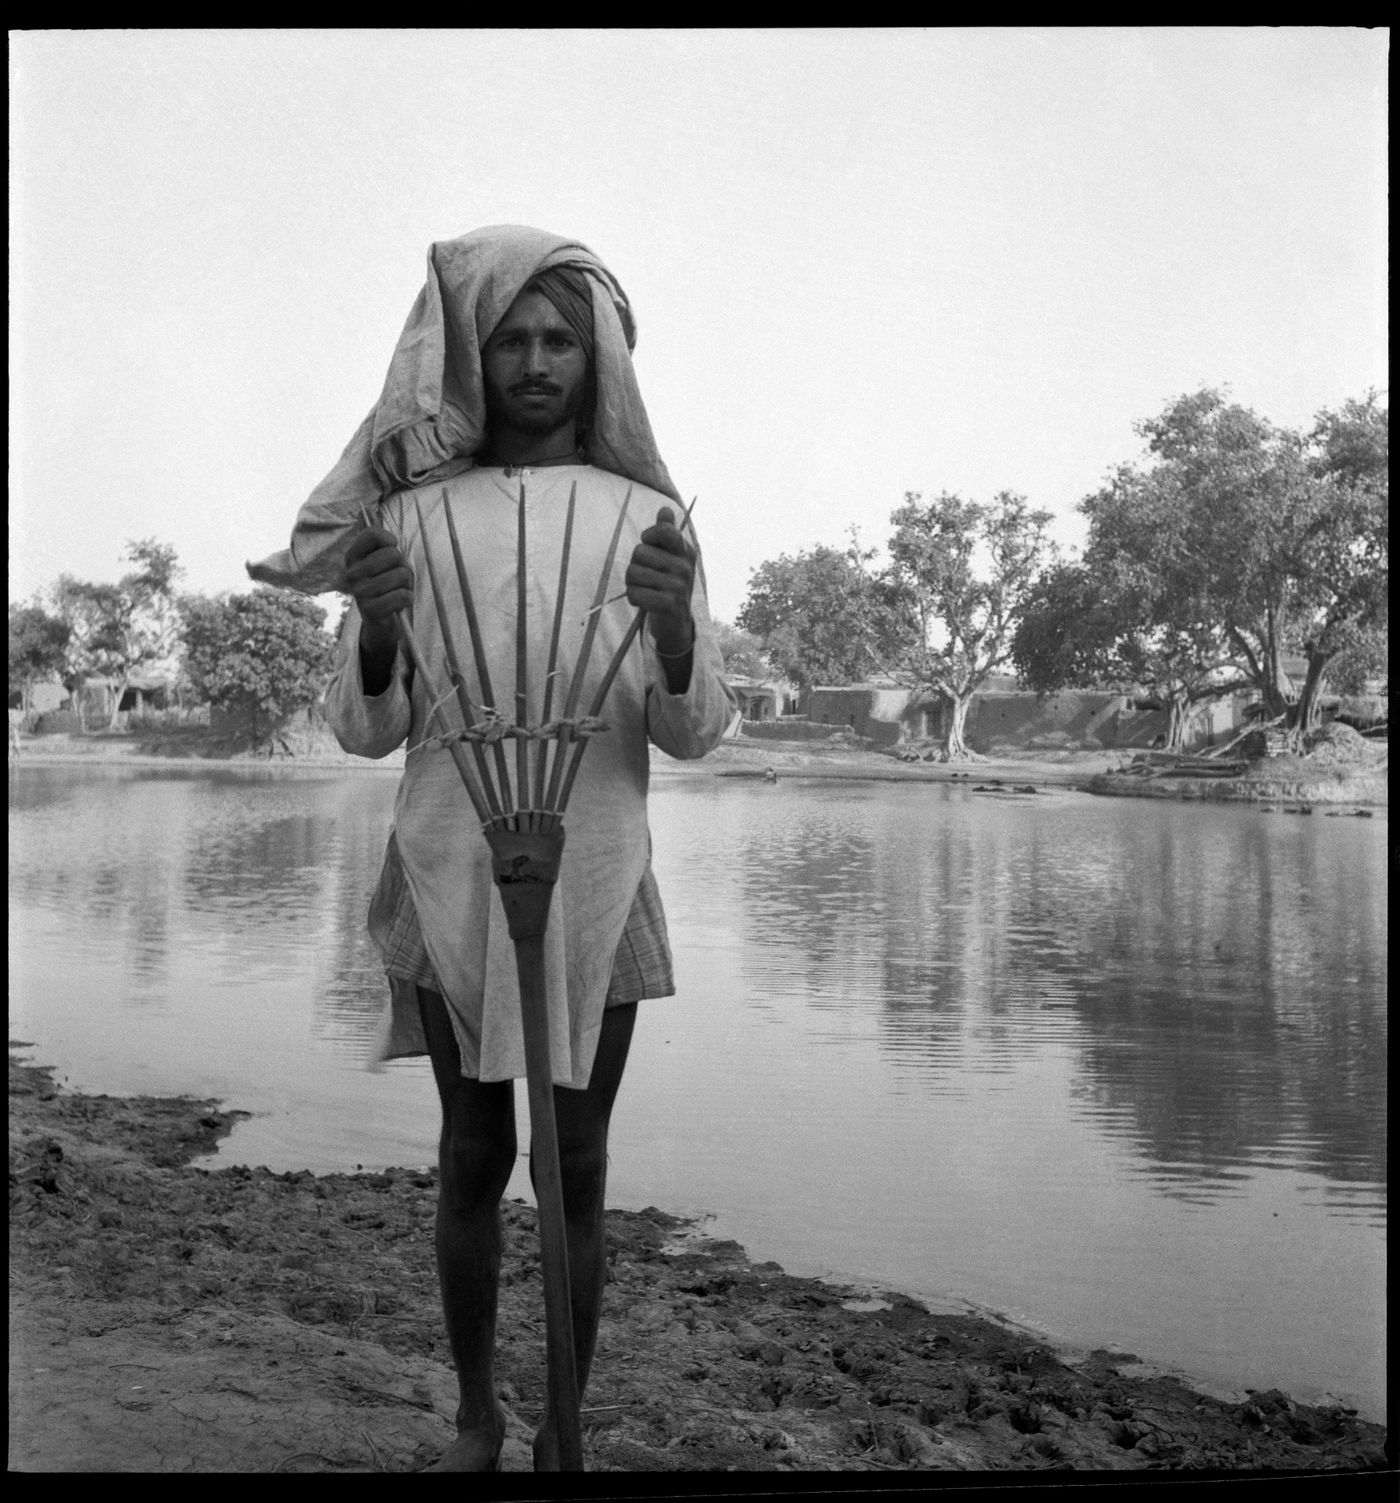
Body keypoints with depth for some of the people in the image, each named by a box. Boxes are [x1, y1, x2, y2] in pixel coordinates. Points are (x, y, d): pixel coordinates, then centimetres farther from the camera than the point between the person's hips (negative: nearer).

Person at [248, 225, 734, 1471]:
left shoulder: (649, 518, 2)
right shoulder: (413, 516, 2)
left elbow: (692, 731, -5)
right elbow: (366, 729, 0)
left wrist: (676, 624, -27)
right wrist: (374, 626, -21)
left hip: (594, 886, 0)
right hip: (451, 883, 0)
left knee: (577, 1166, 6)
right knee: (473, 1156, 9)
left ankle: (562, 1436, 22)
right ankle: (476, 1415, 28)